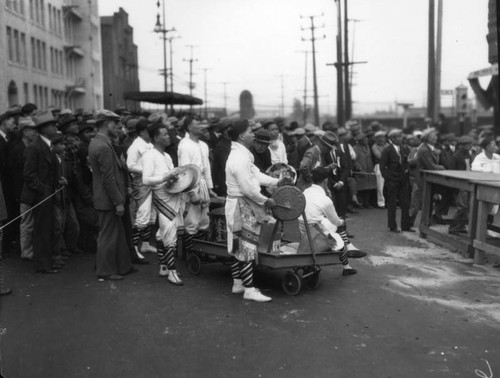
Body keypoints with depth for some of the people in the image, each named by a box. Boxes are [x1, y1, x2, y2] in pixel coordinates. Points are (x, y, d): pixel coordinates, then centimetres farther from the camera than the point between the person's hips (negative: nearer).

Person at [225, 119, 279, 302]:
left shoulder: (241, 154, 12)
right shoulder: (240, 158, -22)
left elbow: (256, 175, 13)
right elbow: (248, 188, -23)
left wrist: (277, 182, 6)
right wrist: (266, 201, -13)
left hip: (241, 206, 11)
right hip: (242, 207, -11)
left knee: (239, 247, 16)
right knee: (247, 247, -5)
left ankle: (237, 283, 25)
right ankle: (249, 289, 2)